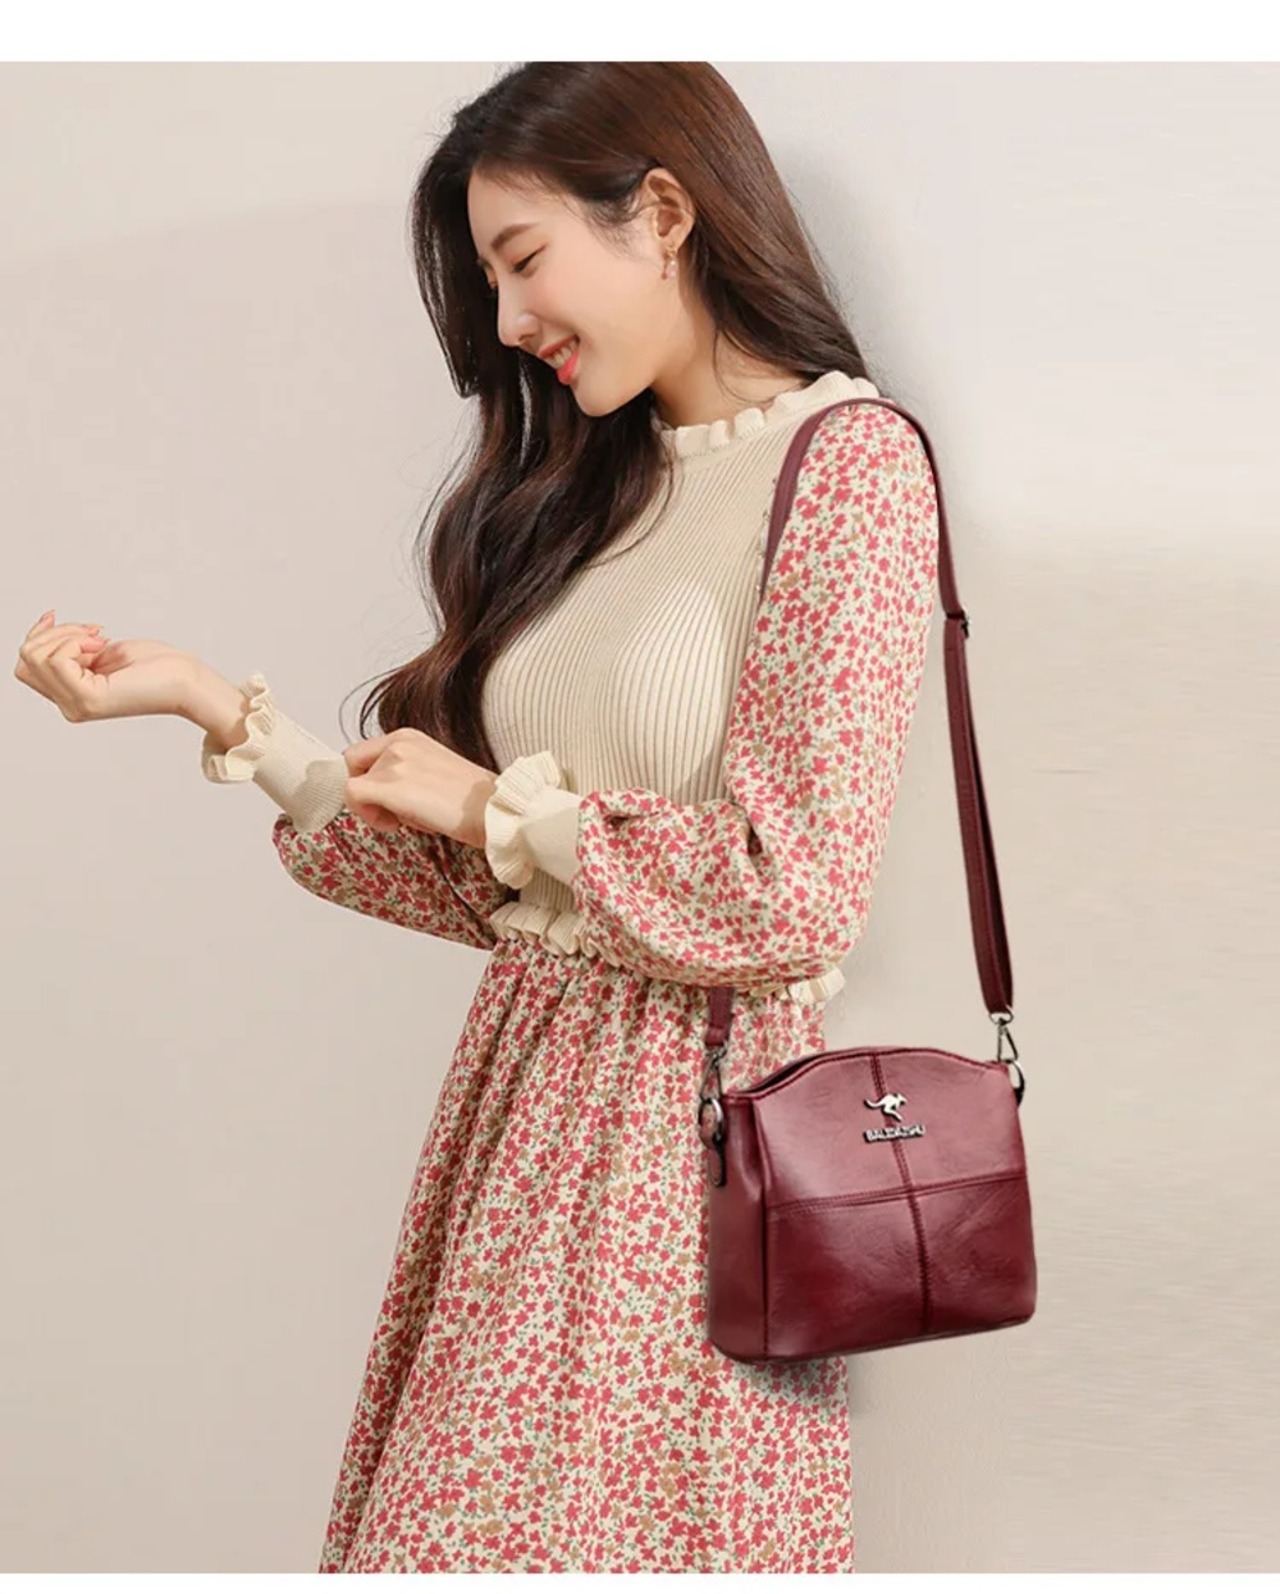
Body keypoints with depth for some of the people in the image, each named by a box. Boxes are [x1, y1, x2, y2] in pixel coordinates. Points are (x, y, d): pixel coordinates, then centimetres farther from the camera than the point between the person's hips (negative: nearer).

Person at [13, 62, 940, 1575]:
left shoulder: (850, 459, -7)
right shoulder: (595, 485, 14)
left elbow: (792, 890, -16)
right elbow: (476, 882, 11)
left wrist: (494, 803, -5)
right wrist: (216, 707, 5)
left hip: (683, 1109, -6)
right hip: (521, 1086, 7)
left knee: (615, 1529, -2)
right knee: (458, 1514, 9)